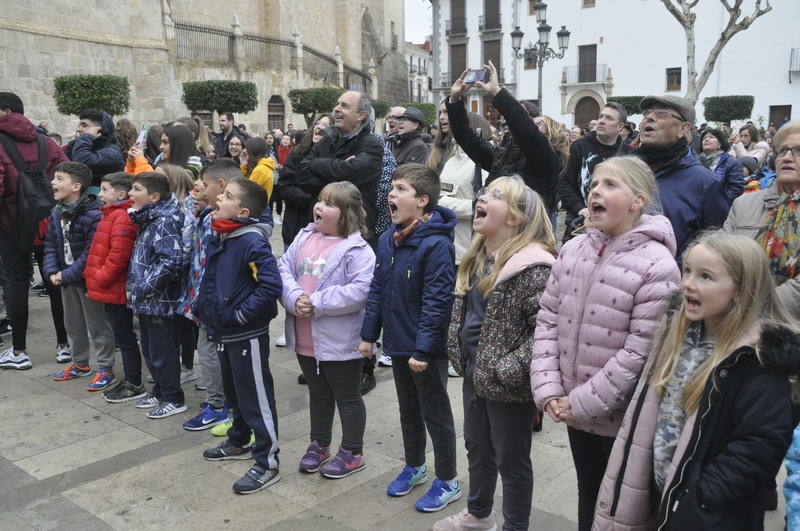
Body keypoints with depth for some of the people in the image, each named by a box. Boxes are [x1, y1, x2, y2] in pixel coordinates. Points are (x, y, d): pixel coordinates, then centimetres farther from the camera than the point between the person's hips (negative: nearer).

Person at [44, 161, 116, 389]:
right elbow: (50, 245, 8)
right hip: (65, 277, 8)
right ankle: (80, 363, 36)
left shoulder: (94, 215, -22)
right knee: (73, 323, 20)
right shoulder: (56, 213, 5)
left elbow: (90, 253, -23)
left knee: (97, 324, 3)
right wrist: (52, 271, -7)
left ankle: (105, 369, 14)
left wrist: (67, 275, -21)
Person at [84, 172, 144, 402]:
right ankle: (129, 380, 27)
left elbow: (119, 254, -25)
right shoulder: (111, 215, 15)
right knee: (122, 337, 17)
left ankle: (135, 385, 10)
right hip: (111, 289, 10)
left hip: (115, 290, -10)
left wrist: (100, 279, -16)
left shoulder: (122, 217, -18)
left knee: (125, 338, 0)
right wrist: (93, 277, 15)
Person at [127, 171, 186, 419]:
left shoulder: (164, 223, -19)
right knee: (149, 350, 19)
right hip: (146, 302, 10)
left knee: (162, 352, 3)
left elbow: (173, 260, -29)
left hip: (160, 302, -10)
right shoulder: (148, 221, 11)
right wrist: (135, 286, 13)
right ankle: (160, 391, 35)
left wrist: (146, 286, -23)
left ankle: (174, 399, 17)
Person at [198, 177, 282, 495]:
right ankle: (238, 443, 44)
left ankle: (267, 463, 13)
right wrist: (206, 309, 11)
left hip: (248, 335, -9)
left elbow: (271, 285, -28)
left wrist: (240, 314, -22)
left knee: (256, 397, 1)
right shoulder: (218, 238, 7)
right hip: (225, 332, 9)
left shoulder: (252, 241, -21)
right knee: (233, 392, 24)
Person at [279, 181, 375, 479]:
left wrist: (317, 303, -24)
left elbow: (360, 290, -26)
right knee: (318, 393, 23)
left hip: (340, 341, -6)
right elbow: (284, 270, 2)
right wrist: (295, 298, -17)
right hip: (305, 339, 7)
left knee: (347, 397, 11)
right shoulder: (304, 238, 4)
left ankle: (352, 453, 27)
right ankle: (319, 445, 40)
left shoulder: (357, 250, -16)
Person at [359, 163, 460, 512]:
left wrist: (423, 348, -24)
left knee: (435, 414, 8)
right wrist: (369, 334, 8)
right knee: (408, 409, 22)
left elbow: (437, 302, -23)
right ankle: (414, 467, 42)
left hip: (426, 349, -7)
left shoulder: (436, 245, -22)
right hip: (397, 342, 7)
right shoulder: (388, 239, 3)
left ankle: (448, 482, 25)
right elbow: (377, 289, 8)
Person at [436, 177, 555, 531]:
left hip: (507, 385, -8)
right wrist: (460, 356, 10)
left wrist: (505, 372, -24)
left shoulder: (533, 266, -22)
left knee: (511, 460, 10)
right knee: (477, 448, 25)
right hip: (475, 376, 9)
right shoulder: (477, 258, 6)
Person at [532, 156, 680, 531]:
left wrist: (582, 403, -18)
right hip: (573, 410, 5)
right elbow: (547, 322, 2)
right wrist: (548, 391, -7)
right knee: (588, 495, 25)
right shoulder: (572, 250, 1)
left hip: (622, 417, -5)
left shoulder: (657, 266, -19)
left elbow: (641, 351, -21)